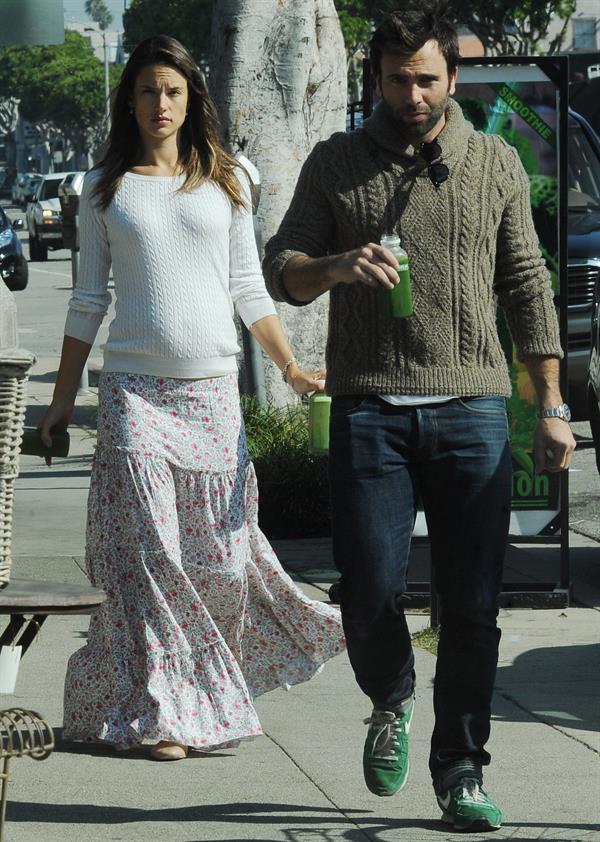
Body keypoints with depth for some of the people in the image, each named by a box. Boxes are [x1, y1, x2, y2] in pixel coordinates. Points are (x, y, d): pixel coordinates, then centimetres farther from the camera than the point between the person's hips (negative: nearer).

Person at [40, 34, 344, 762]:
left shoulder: (225, 182, 9)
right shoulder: (104, 189, 6)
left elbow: (248, 289, 12)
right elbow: (88, 301, 9)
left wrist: (291, 367, 6)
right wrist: (62, 397, 7)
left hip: (213, 387, 1)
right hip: (134, 388, -1)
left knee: (218, 550, -1)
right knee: (146, 552, -5)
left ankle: (215, 689, 20)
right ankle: (162, 712, 1)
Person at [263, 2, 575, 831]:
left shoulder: (495, 164, 10)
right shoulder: (336, 164, 8)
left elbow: (527, 287, 12)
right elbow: (281, 270, 7)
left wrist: (552, 406, 7)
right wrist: (338, 266, -16)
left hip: (472, 409, 0)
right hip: (370, 411, 0)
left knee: (471, 605, -2)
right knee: (370, 595, -6)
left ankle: (461, 770, 11)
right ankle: (390, 703, 26)